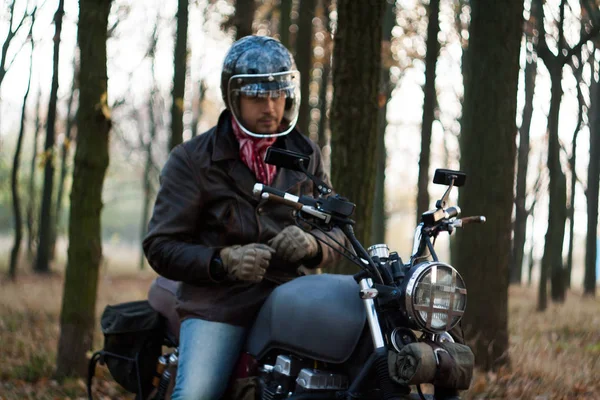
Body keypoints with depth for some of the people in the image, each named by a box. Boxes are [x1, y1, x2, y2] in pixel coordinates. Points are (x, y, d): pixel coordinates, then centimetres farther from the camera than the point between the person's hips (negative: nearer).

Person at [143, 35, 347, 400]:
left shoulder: (306, 155, 16)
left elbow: (337, 233, 16)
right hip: (217, 302, -3)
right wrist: (222, 261, -18)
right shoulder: (193, 159, 4)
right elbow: (161, 245, -1)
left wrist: (312, 244, -9)